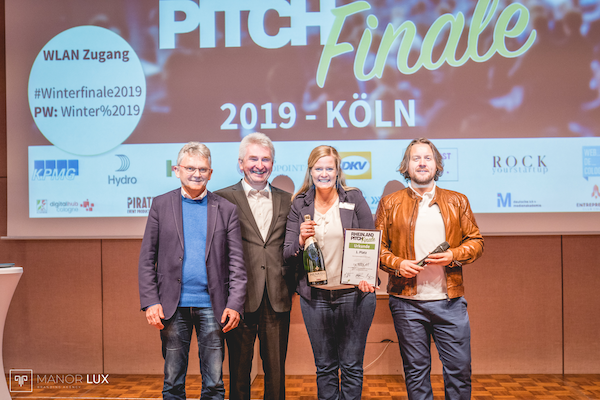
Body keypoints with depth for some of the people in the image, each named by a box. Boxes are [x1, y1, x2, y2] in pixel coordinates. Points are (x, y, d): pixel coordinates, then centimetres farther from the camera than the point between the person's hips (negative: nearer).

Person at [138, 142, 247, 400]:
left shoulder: (225, 209, 5)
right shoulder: (161, 205, 5)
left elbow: (236, 262, 3)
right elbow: (147, 259, 4)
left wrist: (235, 304, -6)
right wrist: (150, 301, -5)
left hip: (211, 306, 0)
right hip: (173, 306, 0)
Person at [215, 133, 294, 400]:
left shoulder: (287, 201, 12)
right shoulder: (223, 199, 1)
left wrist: (291, 286, 1)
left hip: (277, 300, 3)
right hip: (240, 299, -3)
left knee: (276, 373, 9)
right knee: (239, 372, 8)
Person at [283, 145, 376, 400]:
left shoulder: (354, 199, 2)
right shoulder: (299, 205, 5)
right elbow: (287, 256, 4)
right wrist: (301, 240, -16)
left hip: (354, 294, -1)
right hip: (315, 297, 2)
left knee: (352, 366, 5)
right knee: (324, 367, 10)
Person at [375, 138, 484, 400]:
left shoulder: (457, 201, 11)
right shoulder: (389, 203, 7)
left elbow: (476, 241, 10)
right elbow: (376, 246, 6)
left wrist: (453, 255, -9)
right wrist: (397, 264, -11)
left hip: (450, 301, 1)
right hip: (407, 302, -1)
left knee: (459, 368, 4)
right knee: (416, 370, 8)